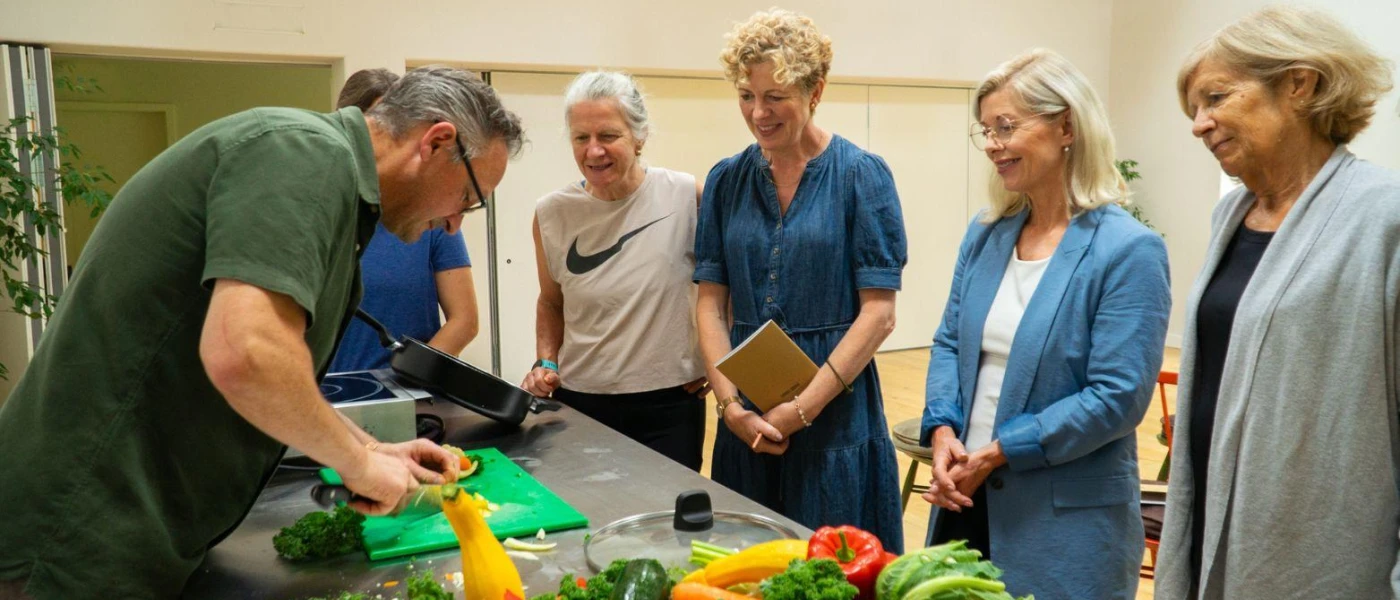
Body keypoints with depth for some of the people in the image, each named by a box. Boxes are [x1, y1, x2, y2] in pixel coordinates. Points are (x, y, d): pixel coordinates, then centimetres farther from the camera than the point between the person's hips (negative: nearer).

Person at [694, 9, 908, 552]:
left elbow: (878, 313, -10)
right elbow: (711, 302, 3)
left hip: (835, 411, -3)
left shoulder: (860, 176, -7)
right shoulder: (726, 180, 4)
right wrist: (731, 404, -9)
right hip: (745, 416, 4)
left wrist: (801, 409, -13)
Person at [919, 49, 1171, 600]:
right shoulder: (985, 233, 5)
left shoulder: (1127, 250, -13)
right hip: (967, 499, 6)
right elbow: (950, 342, 8)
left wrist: (1000, 452, -18)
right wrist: (943, 431, -9)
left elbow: (1118, 397, -18)